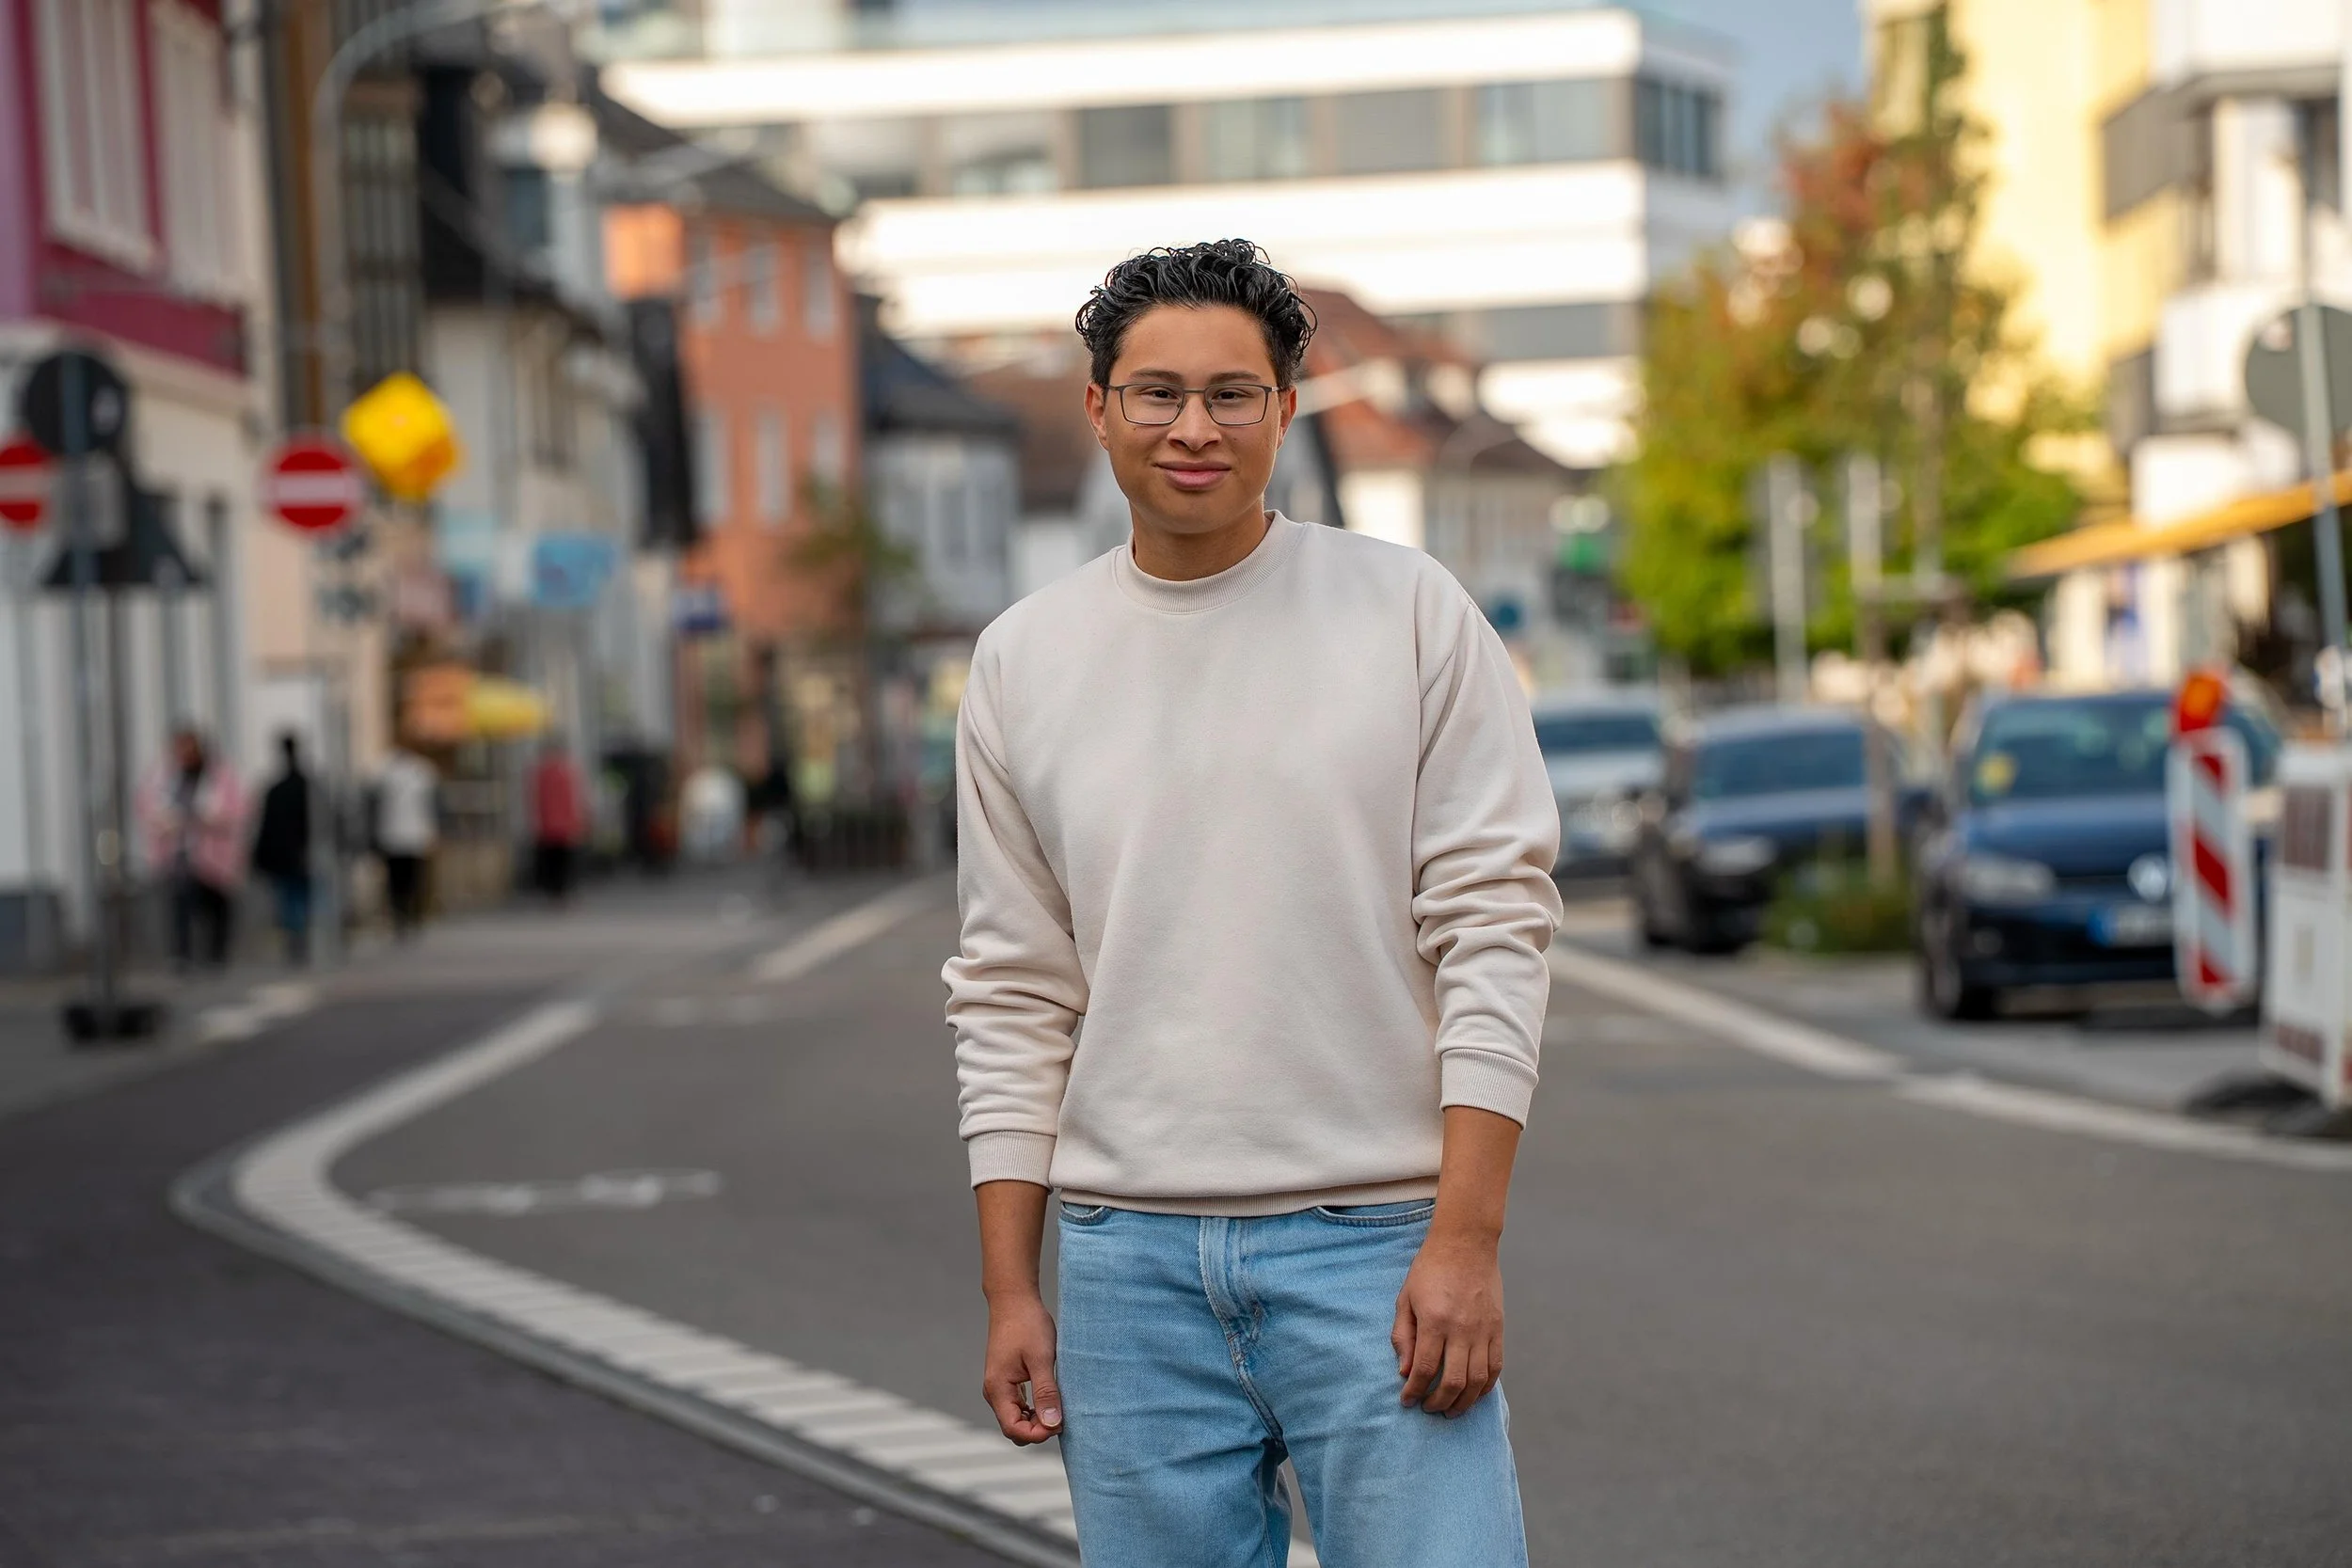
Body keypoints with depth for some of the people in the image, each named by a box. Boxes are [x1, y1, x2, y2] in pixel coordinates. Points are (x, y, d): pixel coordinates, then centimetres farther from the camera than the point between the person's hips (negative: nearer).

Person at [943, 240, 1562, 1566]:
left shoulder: (1411, 612, 1)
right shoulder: (1024, 661, 9)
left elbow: (1495, 929, -4)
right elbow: (1015, 1000, 11)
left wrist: (1467, 1241, -12)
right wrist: (1010, 1290, 6)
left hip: (1378, 1246, -3)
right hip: (1130, 1259, 3)